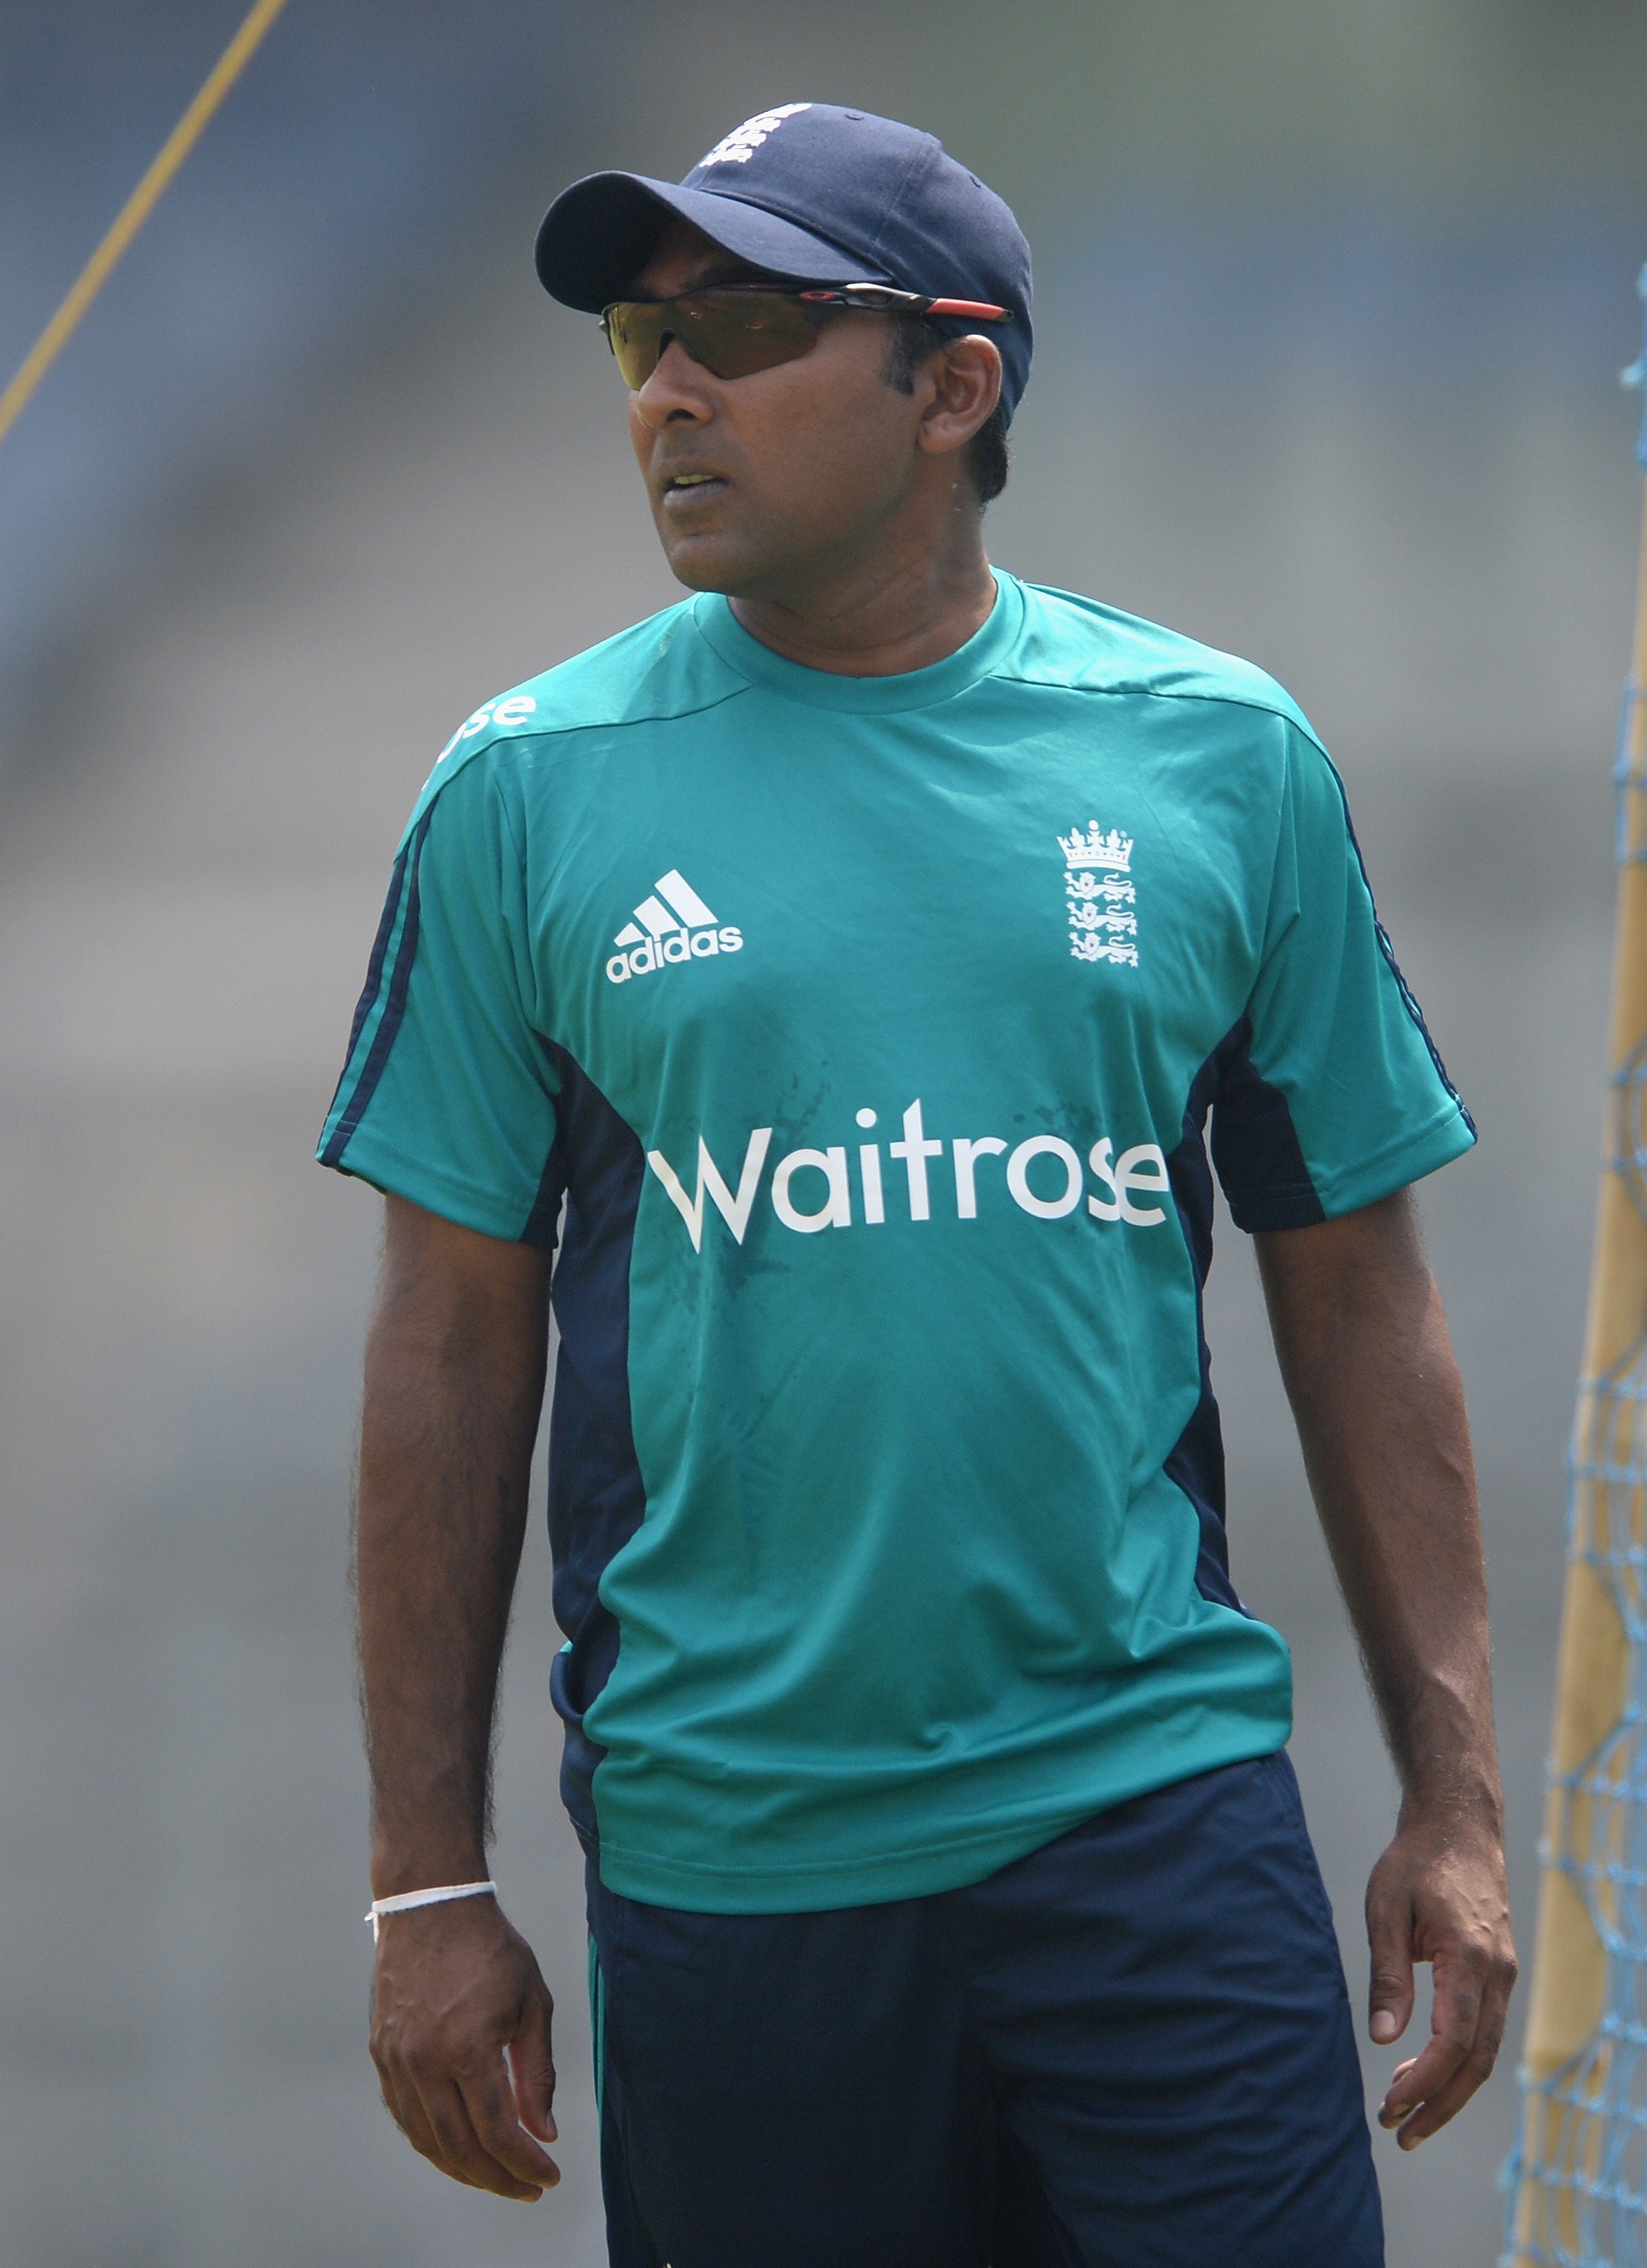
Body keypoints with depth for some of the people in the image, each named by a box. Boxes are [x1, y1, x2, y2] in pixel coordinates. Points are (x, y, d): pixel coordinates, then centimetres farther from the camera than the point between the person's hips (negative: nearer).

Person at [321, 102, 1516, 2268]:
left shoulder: (1223, 759, 4)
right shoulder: (528, 788, 2)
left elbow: (1359, 1298, 9)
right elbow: (454, 1352, 4)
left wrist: (1455, 1798, 5)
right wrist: (431, 1884, 2)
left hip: (1157, 1815, 0)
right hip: (723, 1835, 0)